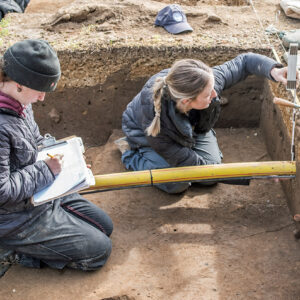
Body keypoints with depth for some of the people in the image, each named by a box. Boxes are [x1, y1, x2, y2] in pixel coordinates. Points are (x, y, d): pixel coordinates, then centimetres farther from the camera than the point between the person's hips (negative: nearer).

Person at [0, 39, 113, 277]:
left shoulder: (20, 103, -3)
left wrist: (60, 156, 0)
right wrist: (46, 170, -20)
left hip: (44, 194, 10)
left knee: (104, 226, 16)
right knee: (99, 250, -3)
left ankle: (24, 245, 13)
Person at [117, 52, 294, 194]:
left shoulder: (207, 82, -39)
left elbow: (244, 61, -19)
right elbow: (183, 160, -34)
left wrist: (273, 70, -42)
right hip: (145, 133, -4)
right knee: (176, 184, -19)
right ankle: (130, 151, 5)